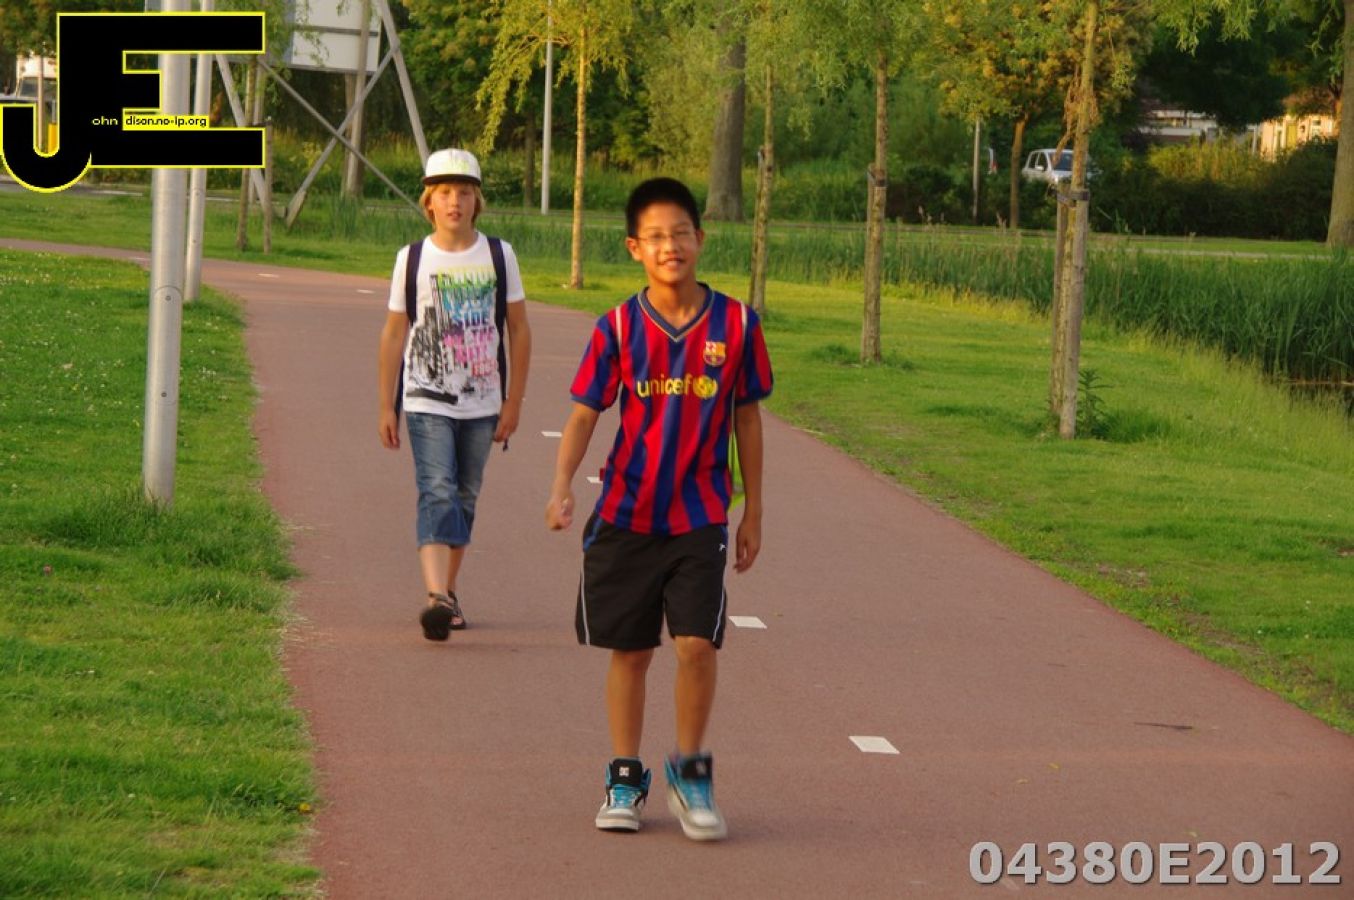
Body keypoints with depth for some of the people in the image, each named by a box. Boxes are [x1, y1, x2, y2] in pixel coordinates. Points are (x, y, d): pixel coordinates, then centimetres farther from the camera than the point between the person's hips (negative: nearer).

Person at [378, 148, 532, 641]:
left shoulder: (499, 256, 3)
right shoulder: (412, 259, 1)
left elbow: (519, 330, 7)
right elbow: (394, 333, 6)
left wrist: (513, 402, 3)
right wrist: (386, 407, 4)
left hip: (481, 404, 2)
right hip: (426, 401, -2)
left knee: (465, 498, 10)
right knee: (437, 493, -16)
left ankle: (449, 591, 24)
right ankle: (436, 597, -28)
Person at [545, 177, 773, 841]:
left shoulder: (735, 325, -3)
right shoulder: (619, 328, -4)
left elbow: (746, 418, 6)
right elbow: (584, 414, -2)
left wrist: (753, 511, 8)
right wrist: (562, 484, -18)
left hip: (700, 517, -1)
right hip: (626, 513, 1)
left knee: (697, 643, -11)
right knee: (629, 650, 8)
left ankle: (690, 771, 10)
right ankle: (624, 779, 22)